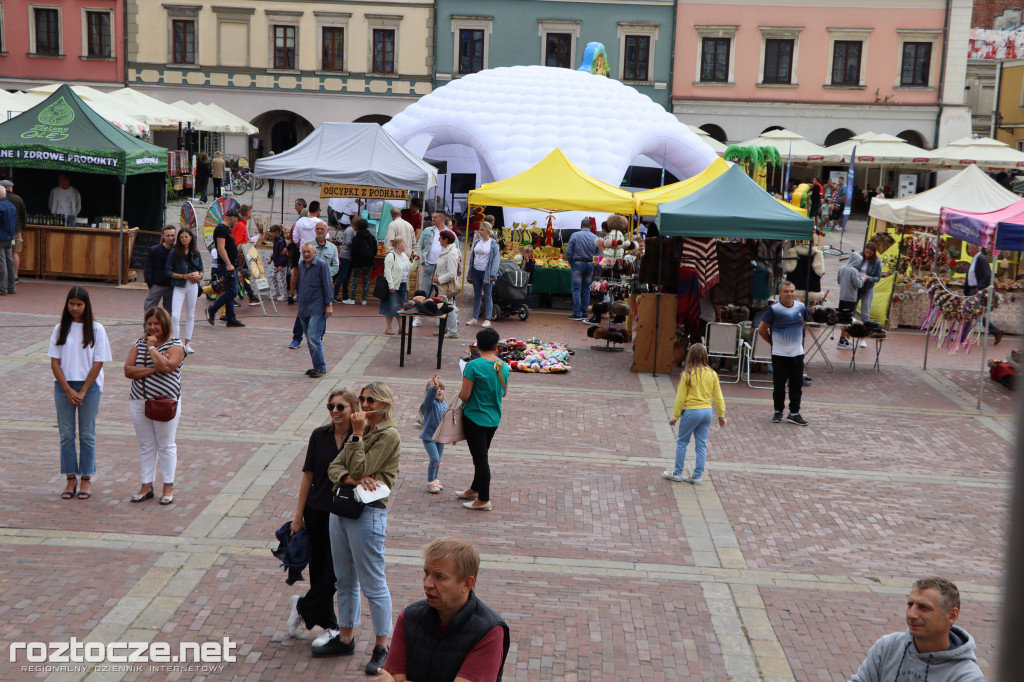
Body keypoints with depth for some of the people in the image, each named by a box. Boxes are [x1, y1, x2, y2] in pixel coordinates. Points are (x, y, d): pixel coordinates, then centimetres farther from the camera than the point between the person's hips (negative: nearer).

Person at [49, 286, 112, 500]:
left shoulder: (96, 329, -3)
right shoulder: (60, 329, 2)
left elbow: (98, 363, -5)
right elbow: (54, 362, 0)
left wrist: (82, 391, -9)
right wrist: (68, 390, -9)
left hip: (89, 386, -2)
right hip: (63, 386, 2)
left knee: (87, 435, 4)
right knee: (66, 434, 5)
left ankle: (86, 479, 13)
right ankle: (71, 479, 14)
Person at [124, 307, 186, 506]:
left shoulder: (175, 345, -4)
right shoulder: (139, 345, 9)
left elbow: (167, 366, -23)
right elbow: (128, 370, -3)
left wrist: (152, 347, -12)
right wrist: (153, 369, -14)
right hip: (139, 402, 4)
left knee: (166, 445, 4)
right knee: (146, 446, 10)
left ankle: (168, 487, 13)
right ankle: (146, 486, 18)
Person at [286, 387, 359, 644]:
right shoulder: (319, 436, 0)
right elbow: (308, 476, 4)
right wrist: (298, 514, 4)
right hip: (317, 512, 2)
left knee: (335, 572, 1)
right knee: (319, 569, 9)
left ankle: (302, 607, 25)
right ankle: (329, 626, 24)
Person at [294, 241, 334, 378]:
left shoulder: (321, 265, -8)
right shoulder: (301, 266, 11)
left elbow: (327, 286, -8)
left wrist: (329, 305, -10)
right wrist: (298, 296, 23)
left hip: (317, 309, -7)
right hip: (303, 309, 7)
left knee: (314, 338, -14)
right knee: (309, 339, 10)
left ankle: (320, 368, -5)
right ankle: (317, 366, 18)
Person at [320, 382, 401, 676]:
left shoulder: (389, 435, -12)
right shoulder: (363, 429, 12)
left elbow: (360, 469, -19)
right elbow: (334, 467, 4)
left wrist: (357, 435, -16)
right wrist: (352, 480, -15)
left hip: (367, 514, -8)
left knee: (373, 585, 1)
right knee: (345, 580, 18)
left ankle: (382, 646, 14)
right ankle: (345, 638, 31)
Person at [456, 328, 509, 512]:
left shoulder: (473, 366, -20)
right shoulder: (504, 366, -2)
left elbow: (464, 395, -19)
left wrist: (459, 394, 2)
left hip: (475, 418, -6)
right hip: (494, 419, 6)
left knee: (480, 458, 2)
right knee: (481, 455, 22)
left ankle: (484, 500, 10)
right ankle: (475, 489, 39)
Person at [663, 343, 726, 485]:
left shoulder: (687, 374, -12)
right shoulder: (712, 374, -1)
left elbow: (680, 397, -8)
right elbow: (718, 397, 5)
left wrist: (675, 416, 0)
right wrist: (721, 415, 15)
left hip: (691, 411, -4)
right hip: (707, 412, 4)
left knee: (682, 442, 10)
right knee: (701, 444, 10)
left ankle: (677, 473, 17)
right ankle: (698, 475, 14)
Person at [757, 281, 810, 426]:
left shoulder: (801, 307, 4)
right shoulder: (773, 309, -10)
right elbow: (761, 329, -3)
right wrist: (773, 343, 5)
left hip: (797, 353, 4)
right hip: (779, 354, -4)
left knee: (797, 384, 4)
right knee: (779, 384, 3)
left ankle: (794, 413, 11)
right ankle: (778, 411, 18)